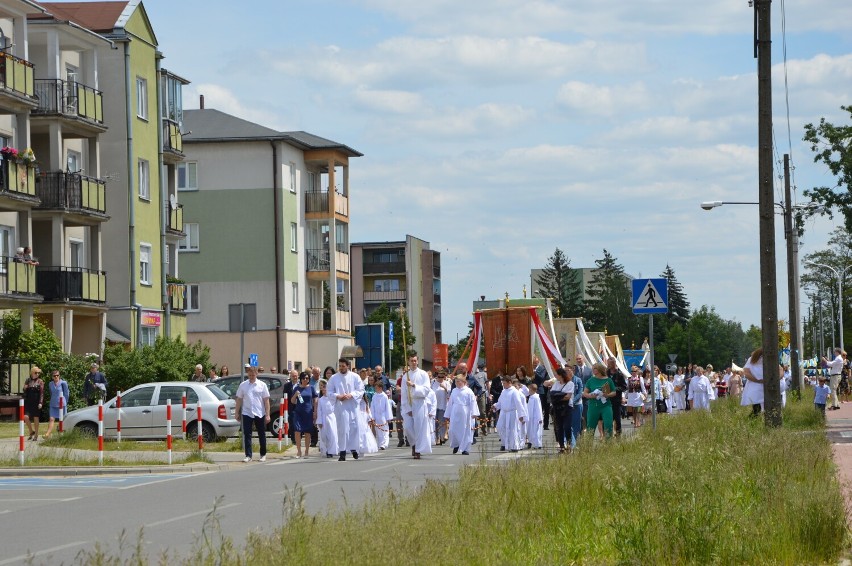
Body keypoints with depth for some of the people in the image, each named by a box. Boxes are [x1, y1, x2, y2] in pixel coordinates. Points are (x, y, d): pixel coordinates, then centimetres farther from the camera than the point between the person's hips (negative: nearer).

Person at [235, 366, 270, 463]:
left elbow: (266, 401, 0)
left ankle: (263, 455, 19)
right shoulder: (243, 385, 5)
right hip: (247, 413, 1)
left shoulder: (262, 385, 0)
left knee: (261, 435, 8)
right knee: (247, 435, -2)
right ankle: (248, 456, 2)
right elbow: (239, 399, 8)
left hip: (259, 414, -1)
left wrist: (267, 415, -5)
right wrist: (237, 412, 4)